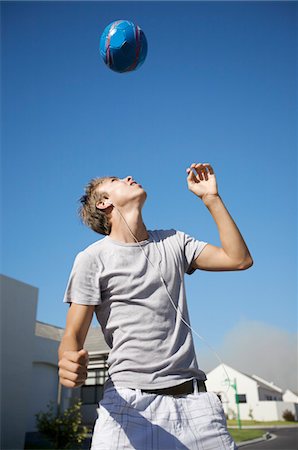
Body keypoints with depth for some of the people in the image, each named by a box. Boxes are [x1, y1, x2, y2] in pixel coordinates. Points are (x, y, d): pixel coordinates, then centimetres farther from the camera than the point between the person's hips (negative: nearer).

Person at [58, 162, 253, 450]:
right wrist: (70, 364, -27)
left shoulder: (173, 242, 13)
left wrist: (210, 197, 8)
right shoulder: (92, 258, 0)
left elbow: (240, 259, 7)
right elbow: (73, 336, -3)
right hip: (130, 404, -3)